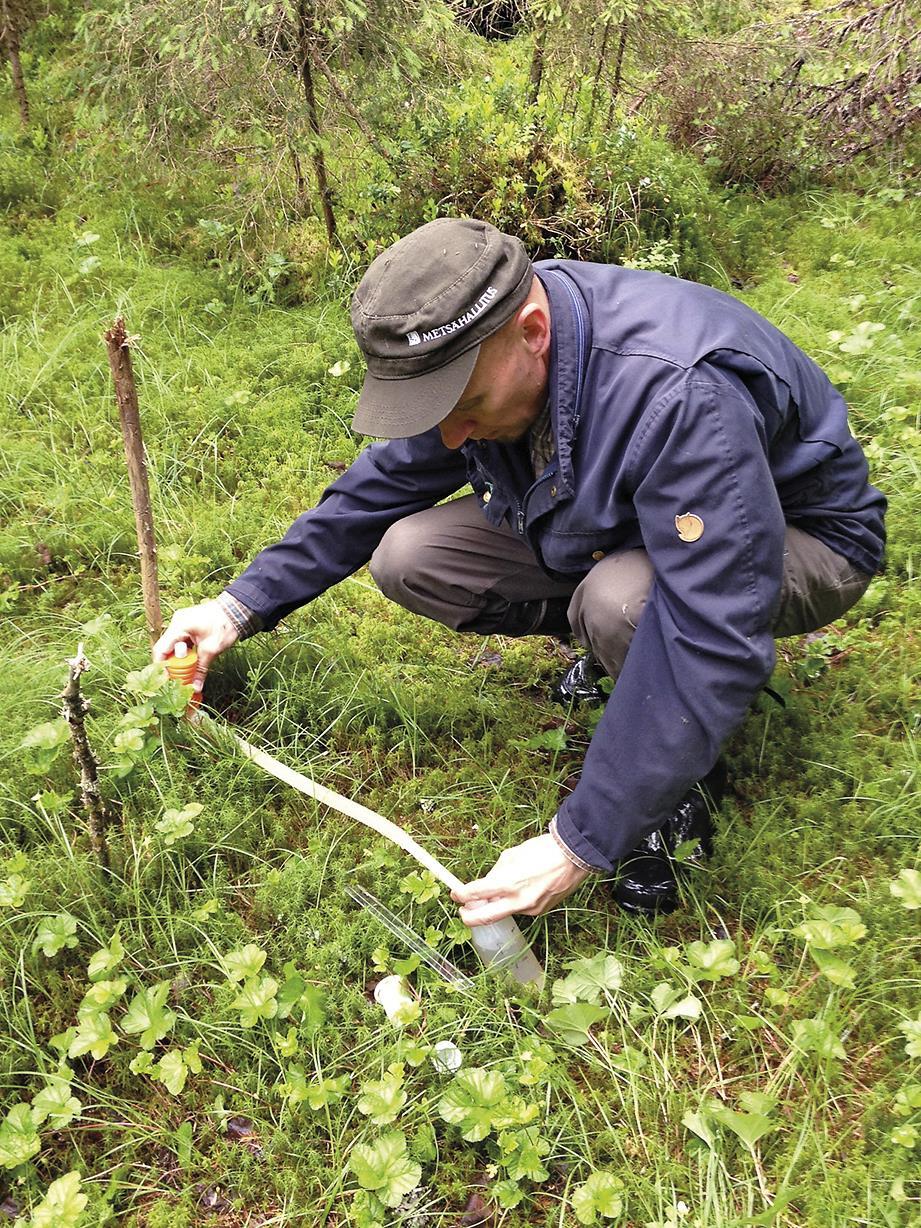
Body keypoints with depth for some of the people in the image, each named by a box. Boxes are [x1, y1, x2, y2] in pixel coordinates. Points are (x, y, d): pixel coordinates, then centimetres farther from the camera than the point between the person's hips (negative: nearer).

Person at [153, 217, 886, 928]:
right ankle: (614, 639, 7)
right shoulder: (475, 351, -16)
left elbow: (715, 647, -40)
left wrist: (579, 846, -36)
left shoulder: (682, 397, -40)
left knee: (622, 603, -40)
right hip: (607, 522, 6)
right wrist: (243, 605, -7)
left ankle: (689, 782, -8)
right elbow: (380, 487, -1)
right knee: (408, 559, -11)